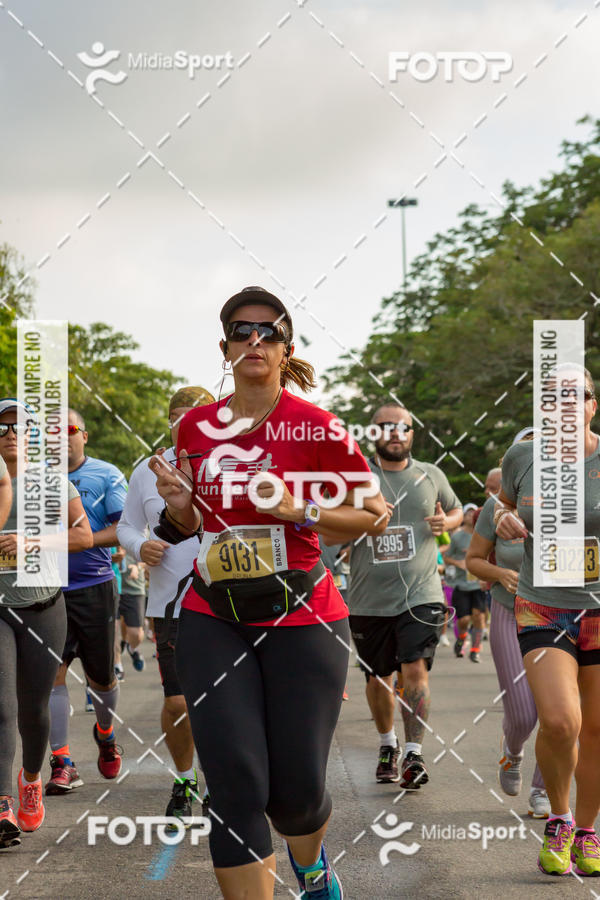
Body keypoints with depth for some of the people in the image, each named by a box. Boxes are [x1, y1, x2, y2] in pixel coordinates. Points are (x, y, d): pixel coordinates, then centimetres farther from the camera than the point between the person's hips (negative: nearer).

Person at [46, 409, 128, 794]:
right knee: (53, 672, -9)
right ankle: (63, 764, -6)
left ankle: (106, 735, 38)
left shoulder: (107, 475, 1)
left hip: (94, 586, -1)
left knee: (101, 677, 8)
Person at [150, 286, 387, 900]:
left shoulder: (314, 426, -7)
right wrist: (178, 505, -1)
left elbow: (375, 515, -4)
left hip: (301, 620, -2)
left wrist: (299, 510, -18)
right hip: (213, 621, 3)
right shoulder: (196, 426, 7)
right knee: (236, 784, -10)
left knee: (298, 789, 3)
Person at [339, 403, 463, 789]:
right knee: (379, 678, 12)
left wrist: (446, 522, 1)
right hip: (370, 598, 1)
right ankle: (387, 744, 35)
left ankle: (414, 755, -12)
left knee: (415, 671, -15)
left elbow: (457, 510, 24)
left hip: (421, 594, 0)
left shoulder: (431, 475, 8)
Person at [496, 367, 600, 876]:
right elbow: (507, 502, 20)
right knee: (559, 720, -18)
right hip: (544, 609, 0)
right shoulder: (522, 458, 1)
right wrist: (505, 519, -2)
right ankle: (558, 819, 9)